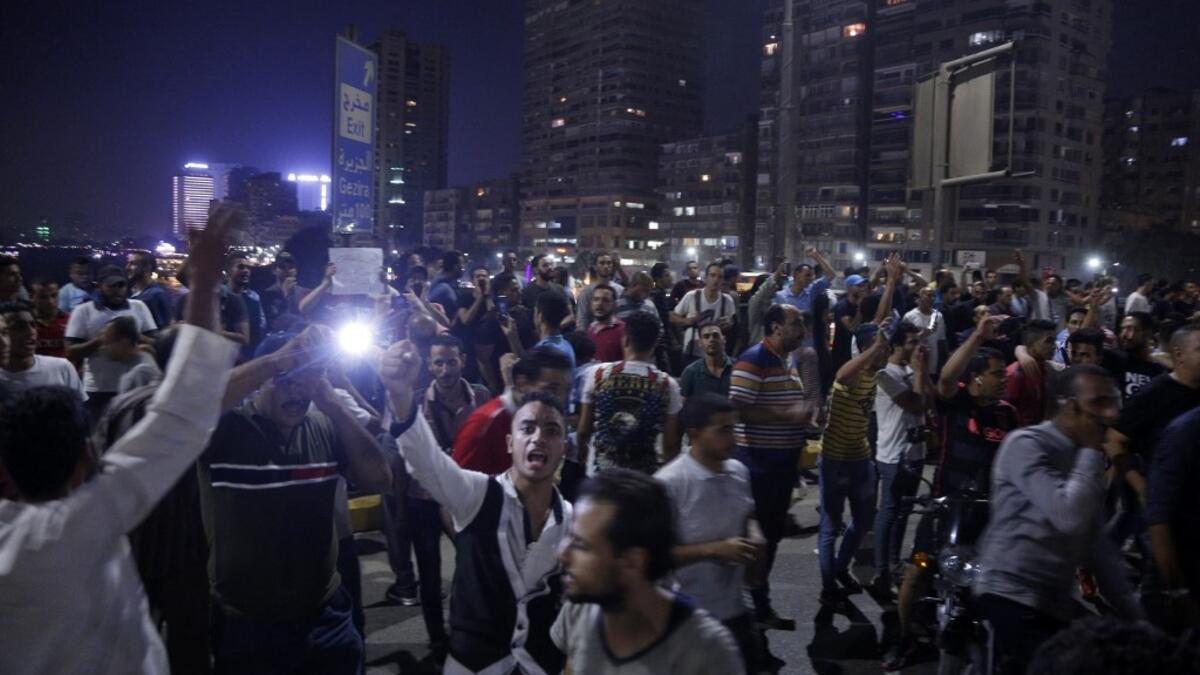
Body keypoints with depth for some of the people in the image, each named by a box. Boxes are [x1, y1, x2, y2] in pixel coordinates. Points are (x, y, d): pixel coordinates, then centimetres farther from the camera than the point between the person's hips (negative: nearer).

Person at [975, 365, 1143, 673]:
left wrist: (1133, 614, 13)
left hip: (1057, 604, 8)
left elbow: (1097, 543, 17)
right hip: (1014, 598, -8)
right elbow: (1069, 515, -24)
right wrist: (1092, 452, -13)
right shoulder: (1027, 444, -12)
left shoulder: (1086, 458, 15)